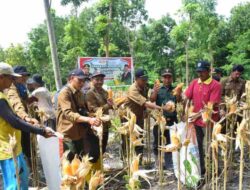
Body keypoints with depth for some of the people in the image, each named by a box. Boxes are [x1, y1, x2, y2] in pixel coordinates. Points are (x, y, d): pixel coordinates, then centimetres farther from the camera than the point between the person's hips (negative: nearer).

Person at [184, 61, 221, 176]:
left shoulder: (215, 85, -12)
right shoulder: (194, 83, 4)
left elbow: (212, 105, -19)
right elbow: (186, 98, 4)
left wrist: (198, 114, -24)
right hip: (196, 120, 6)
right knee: (197, 146, 15)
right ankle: (200, 169, 31)